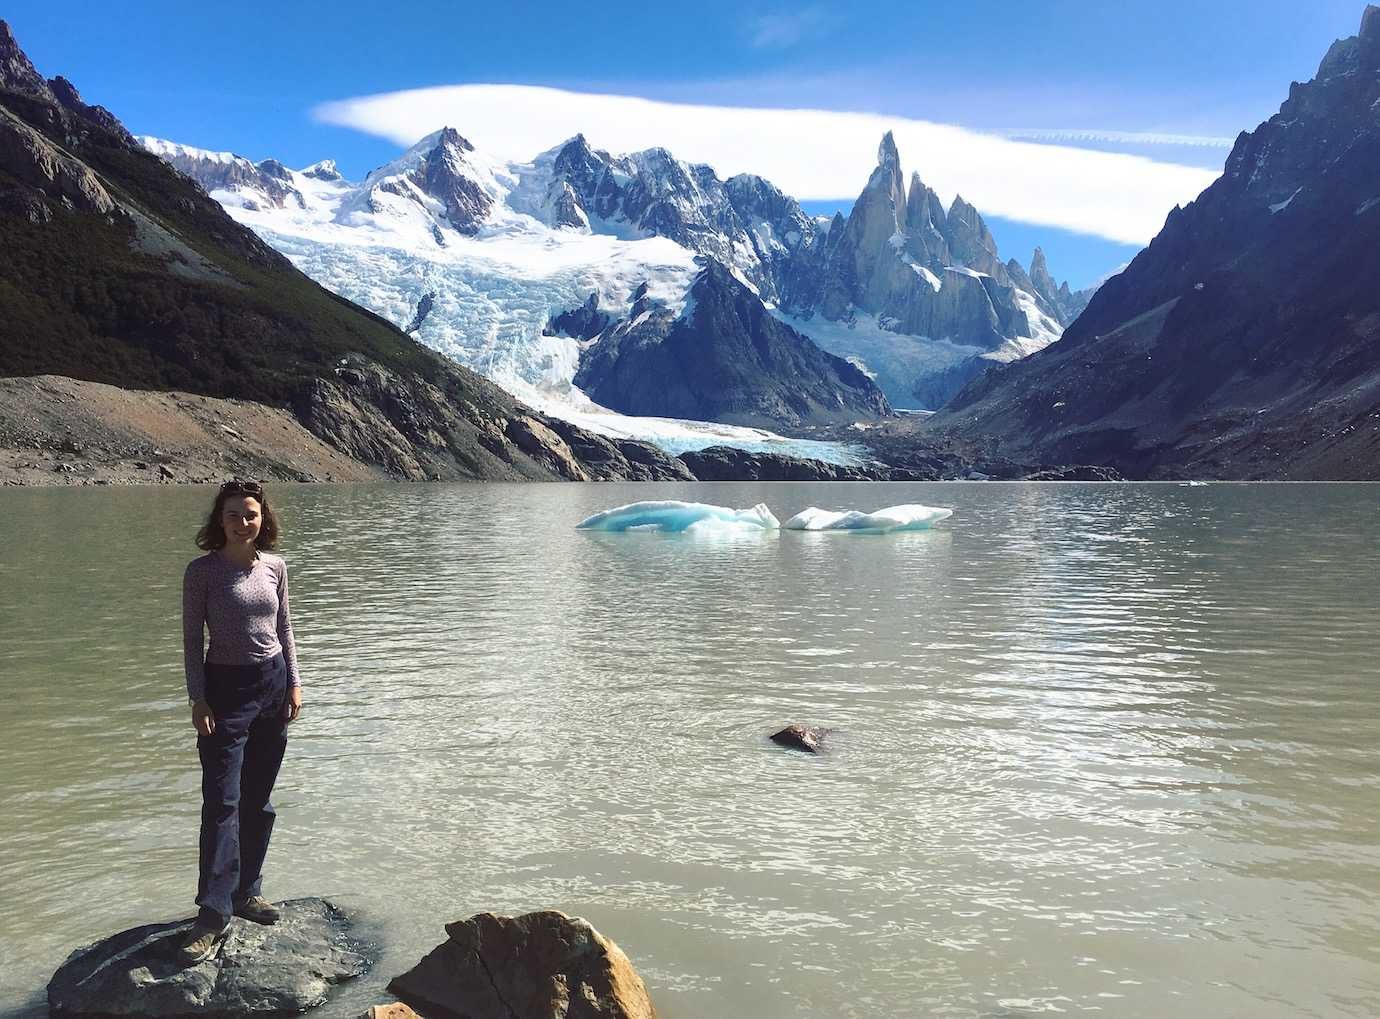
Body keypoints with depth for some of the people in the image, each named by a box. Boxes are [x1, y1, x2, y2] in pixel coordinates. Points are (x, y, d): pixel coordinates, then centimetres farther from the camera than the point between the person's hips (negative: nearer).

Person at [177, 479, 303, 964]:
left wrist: (294, 683, 6)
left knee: (258, 800, 11)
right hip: (225, 688, -4)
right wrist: (198, 700, -11)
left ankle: (246, 891, 24)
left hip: (273, 683, 4)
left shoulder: (274, 566, 4)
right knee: (222, 801, -8)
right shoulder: (202, 571, -7)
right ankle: (212, 914, -5)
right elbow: (192, 638, -6)